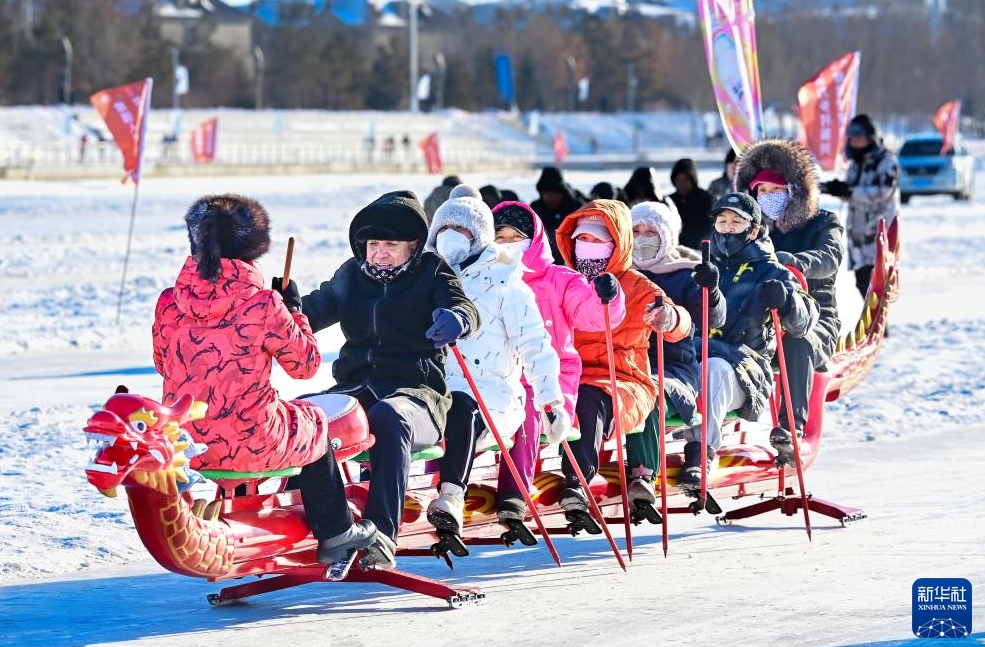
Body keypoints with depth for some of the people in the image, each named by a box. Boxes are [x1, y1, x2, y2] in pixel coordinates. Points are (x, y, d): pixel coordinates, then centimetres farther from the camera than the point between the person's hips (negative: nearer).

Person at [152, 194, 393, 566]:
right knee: (315, 426, 28)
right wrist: (293, 310, 9)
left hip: (182, 445, 5)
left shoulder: (169, 303, -3)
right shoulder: (262, 304, -16)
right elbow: (305, 365, -3)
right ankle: (336, 534, 40)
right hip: (250, 444, -5)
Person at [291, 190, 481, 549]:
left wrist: (456, 319, -36)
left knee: (388, 417, -40)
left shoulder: (431, 272, 6)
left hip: (417, 391, -4)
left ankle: (382, 532, -44)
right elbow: (315, 311, 15)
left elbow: (466, 309, -10)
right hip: (354, 388, 4)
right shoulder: (351, 276, 18)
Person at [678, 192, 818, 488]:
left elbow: (801, 323, -1)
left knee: (716, 368, -37)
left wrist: (785, 299, -23)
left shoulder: (769, 272, 12)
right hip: (690, 362, 3)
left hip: (745, 370, -3)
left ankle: (701, 454, -46)